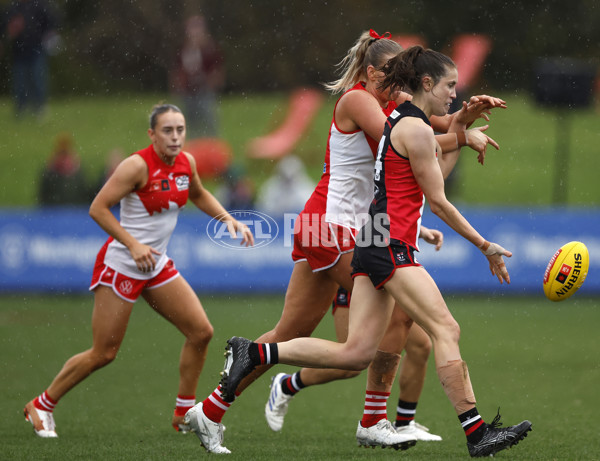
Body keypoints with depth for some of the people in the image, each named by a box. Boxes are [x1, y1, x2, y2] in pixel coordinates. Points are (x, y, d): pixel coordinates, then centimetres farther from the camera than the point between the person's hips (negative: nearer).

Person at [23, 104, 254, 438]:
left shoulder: (187, 163, 2)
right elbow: (98, 209, -19)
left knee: (201, 331, 1)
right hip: (121, 265, -7)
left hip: (157, 265, 7)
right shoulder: (138, 165, -19)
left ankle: (185, 413, 15)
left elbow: (198, 194, 25)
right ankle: (42, 405, 14)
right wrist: (134, 245, -25)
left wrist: (229, 220, 11)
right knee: (104, 353, -4)